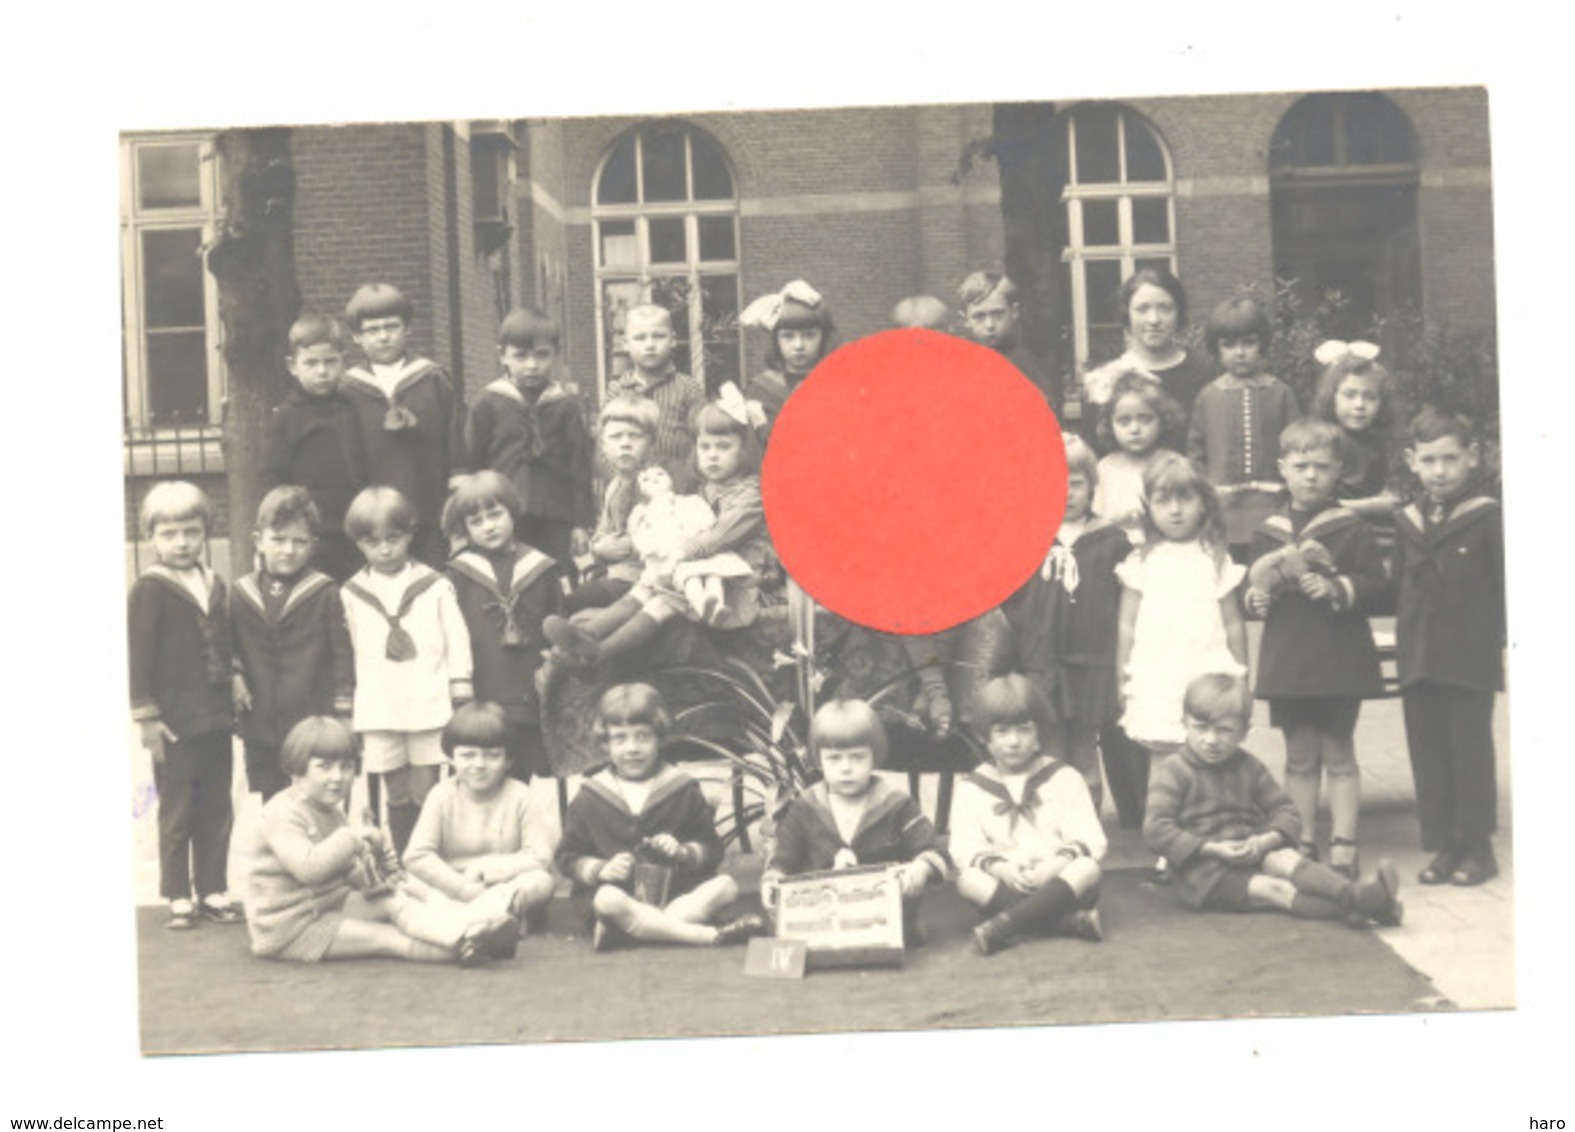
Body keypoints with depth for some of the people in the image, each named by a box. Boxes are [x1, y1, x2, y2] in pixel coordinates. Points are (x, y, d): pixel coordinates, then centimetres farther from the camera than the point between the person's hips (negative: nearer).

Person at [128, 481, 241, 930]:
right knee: (176, 815, 4)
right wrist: (145, 715, -14)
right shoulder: (149, 591, -9)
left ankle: (213, 892, 21)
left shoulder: (216, 586, 9)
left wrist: (233, 687, 10)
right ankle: (179, 898, 14)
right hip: (174, 723, -6)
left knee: (217, 813, 11)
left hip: (215, 720, 6)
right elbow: (137, 656, -11)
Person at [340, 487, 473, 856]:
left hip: (429, 704, -1)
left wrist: (460, 687, 0)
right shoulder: (352, 593, 6)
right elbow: (350, 649, 11)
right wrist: (348, 710, 11)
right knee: (398, 794, 8)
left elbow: (456, 637, 3)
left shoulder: (435, 585, 1)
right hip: (379, 709, 2)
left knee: (426, 793, 3)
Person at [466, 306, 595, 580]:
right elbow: (472, 462, 5)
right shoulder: (488, 403, 0)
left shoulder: (566, 404, 1)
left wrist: (582, 522, 3)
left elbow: (581, 465, 4)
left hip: (555, 519, 0)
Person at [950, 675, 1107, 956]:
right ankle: (1070, 921, -35)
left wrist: (1056, 864, -21)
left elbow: (1090, 840, -3)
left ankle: (1001, 926, -40)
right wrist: (999, 867, -23)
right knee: (967, 880, -30)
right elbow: (965, 849, -4)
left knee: (1088, 868, -31)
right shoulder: (971, 788, 8)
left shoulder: (1064, 778, 7)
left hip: (1058, 884, 0)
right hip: (1004, 885, 0)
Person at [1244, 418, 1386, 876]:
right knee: (1299, 758, 10)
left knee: (1338, 754, 5)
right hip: (1286, 662, 3)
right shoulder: (1267, 532, 7)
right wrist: (1255, 597, -6)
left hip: (1338, 662, -3)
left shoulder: (1351, 529, -3)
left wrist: (1337, 588, -20)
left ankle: (1343, 845, 10)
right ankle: (1303, 844, 17)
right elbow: (1253, 586, 15)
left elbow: (1375, 582, -6)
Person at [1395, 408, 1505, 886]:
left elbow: (1507, 588, -4)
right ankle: (1441, 845, 17)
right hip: (1420, 662, 5)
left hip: (1471, 662, -5)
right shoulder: (1407, 523, 9)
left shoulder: (1487, 518, -5)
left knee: (1471, 752, 2)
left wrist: (1505, 644, -8)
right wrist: (1406, 644, 9)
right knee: (1427, 753, 8)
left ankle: (1477, 847, 12)